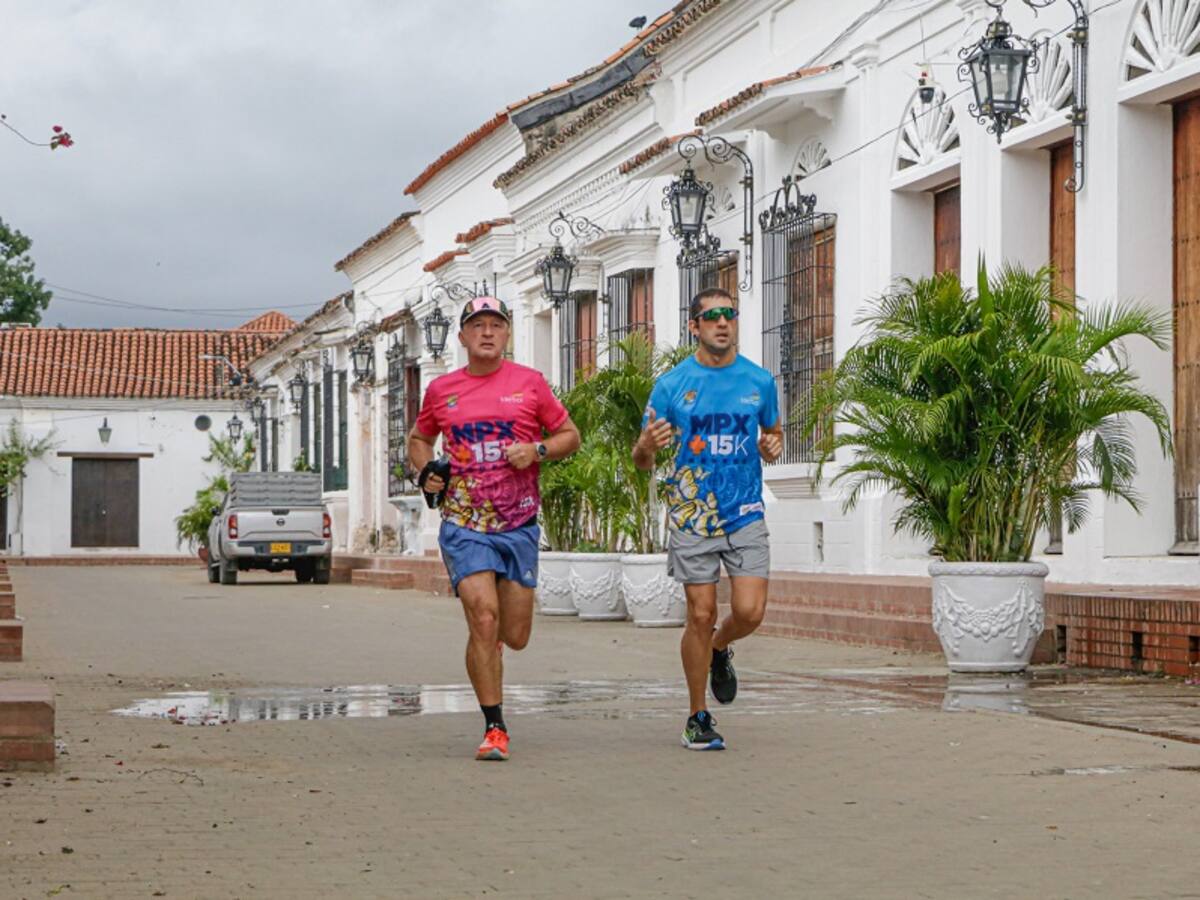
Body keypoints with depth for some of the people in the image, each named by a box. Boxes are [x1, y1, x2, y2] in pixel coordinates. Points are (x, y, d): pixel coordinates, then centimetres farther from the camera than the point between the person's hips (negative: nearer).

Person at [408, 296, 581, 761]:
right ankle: (494, 728, -7)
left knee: (515, 637, 5)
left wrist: (536, 450, -9)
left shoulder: (530, 383, 4)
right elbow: (419, 438, 22)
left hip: (519, 525, 1)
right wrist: (425, 471, 2)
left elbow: (570, 435, 11)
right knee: (483, 620, -17)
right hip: (464, 525, -1)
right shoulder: (441, 390, 6)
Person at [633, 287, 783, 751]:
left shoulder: (760, 381, 5)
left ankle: (719, 648, 28)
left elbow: (774, 431, 21)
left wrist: (772, 446, -3)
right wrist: (647, 446, -21)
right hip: (691, 518, -2)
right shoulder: (671, 385, -1)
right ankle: (698, 717, 13)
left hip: (746, 516, 2)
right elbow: (641, 460, 3)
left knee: (750, 612, -9)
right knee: (701, 615, -2)